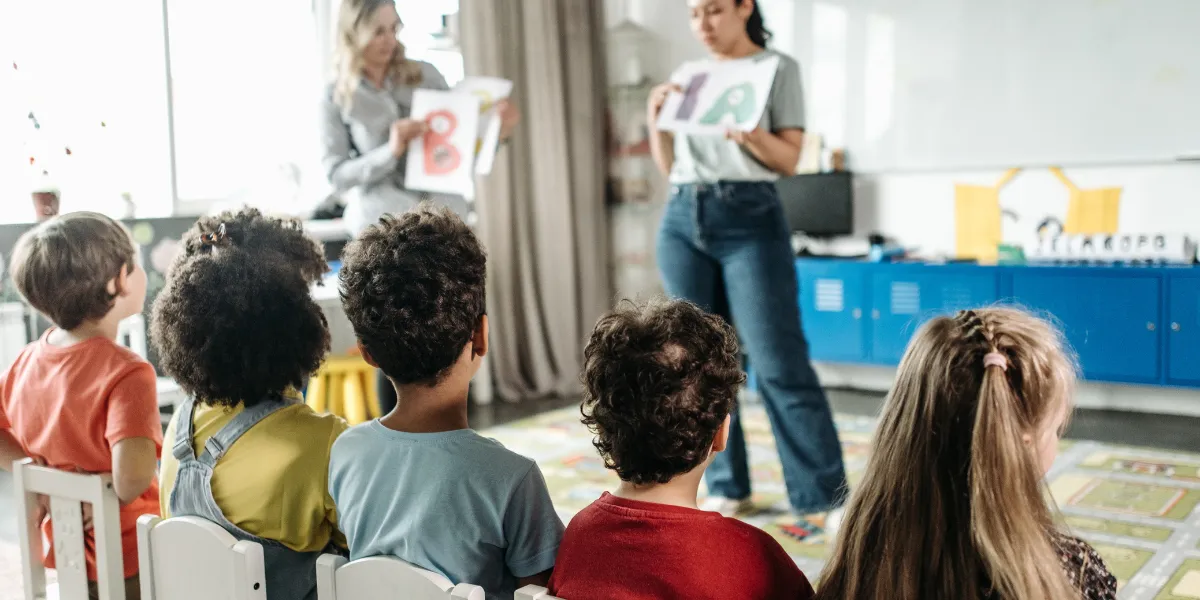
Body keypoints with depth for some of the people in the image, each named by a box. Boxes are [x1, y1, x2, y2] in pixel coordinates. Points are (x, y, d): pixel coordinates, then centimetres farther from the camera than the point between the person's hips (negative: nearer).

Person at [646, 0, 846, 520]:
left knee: (780, 364, -8)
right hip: (683, 221, 5)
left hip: (750, 219, -5)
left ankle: (827, 497, 0)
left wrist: (752, 135, -21)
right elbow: (668, 166, 16)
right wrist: (655, 118, 0)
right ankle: (726, 487, 16)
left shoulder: (778, 68, 4)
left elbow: (790, 159, -2)